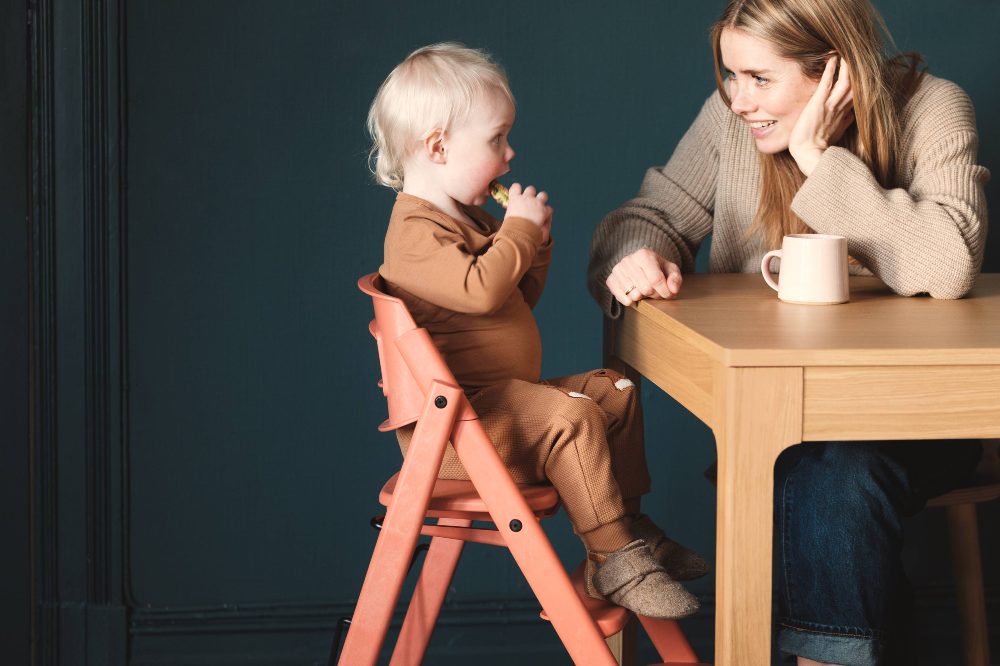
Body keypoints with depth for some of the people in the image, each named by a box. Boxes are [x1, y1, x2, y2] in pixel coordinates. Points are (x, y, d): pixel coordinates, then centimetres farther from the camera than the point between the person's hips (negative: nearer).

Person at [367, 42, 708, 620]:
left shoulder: (469, 219, 18)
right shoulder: (416, 232, -18)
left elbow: (520, 298, 25)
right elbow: (482, 290, -34)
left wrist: (536, 243, 7)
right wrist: (521, 229, -19)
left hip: (508, 395, 11)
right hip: (452, 422, -11)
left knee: (616, 392, 11)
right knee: (572, 418, -28)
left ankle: (629, 522, 16)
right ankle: (614, 561, -24)